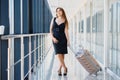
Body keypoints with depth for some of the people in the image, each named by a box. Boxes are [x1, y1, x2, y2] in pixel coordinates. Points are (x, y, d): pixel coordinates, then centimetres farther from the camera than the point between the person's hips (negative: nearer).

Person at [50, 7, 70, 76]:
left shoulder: (65, 21, 0)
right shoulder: (54, 19, 6)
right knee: (58, 55, -9)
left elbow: (66, 31, -5)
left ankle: (59, 69, 18)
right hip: (55, 39, 1)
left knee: (62, 55, 3)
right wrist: (53, 37, -7)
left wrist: (68, 40, -13)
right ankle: (65, 68, 2)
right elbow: (51, 30, 7)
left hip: (63, 39, -1)